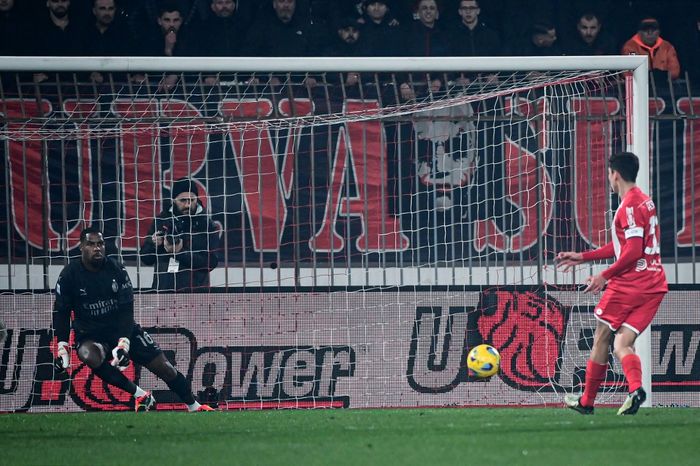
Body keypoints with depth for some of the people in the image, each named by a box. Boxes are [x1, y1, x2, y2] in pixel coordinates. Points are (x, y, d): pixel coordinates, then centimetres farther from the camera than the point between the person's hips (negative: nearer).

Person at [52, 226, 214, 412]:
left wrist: (124, 342, -25)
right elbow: (61, 312, -5)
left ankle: (194, 406, 16)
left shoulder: (116, 269, -9)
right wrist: (62, 347, -14)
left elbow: (126, 309, -13)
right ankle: (141, 396, -22)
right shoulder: (70, 274, -10)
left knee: (163, 367, -4)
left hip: (123, 329, 1)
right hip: (90, 335, -1)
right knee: (90, 357, -35)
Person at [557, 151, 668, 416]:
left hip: (628, 283, -8)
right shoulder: (644, 201, 18)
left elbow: (633, 250, -21)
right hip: (654, 286, 8)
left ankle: (587, 401, 15)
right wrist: (583, 257, 28)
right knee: (622, 345, 2)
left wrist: (605, 275, -12)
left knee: (601, 339, 7)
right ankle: (636, 389, -26)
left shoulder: (629, 206, -13)